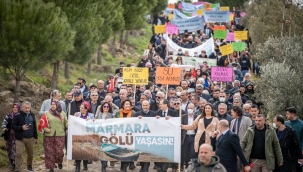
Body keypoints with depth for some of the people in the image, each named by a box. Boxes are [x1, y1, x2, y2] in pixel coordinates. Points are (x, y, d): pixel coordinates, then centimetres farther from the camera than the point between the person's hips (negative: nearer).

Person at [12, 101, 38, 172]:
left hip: (30, 138, 4)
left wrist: (36, 137, 14)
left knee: (30, 154, 13)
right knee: (18, 154, -11)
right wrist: (21, 128, -23)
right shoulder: (17, 116, -7)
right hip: (20, 138, -4)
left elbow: (34, 126, 14)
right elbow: (13, 126, -8)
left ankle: (29, 166, 36)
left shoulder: (32, 115, 9)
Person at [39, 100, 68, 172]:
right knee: (49, 151, 0)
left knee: (59, 151, -5)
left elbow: (66, 123, 10)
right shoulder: (47, 113, 5)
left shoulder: (62, 114, 8)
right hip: (49, 136, 0)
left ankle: (59, 162, 26)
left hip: (60, 135, 0)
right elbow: (43, 123, 5)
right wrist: (45, 128, -13)